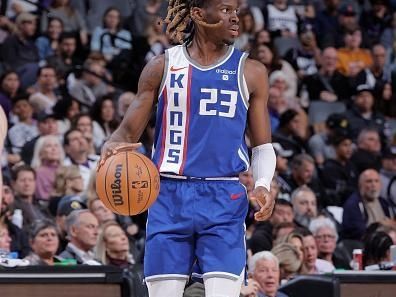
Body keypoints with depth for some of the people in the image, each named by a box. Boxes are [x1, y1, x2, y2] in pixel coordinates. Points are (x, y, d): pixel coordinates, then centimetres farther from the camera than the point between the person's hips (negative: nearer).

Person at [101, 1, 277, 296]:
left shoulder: (250, 72, 7)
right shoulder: (163, 67, 6)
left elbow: (263, 146, 12)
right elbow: (129, 132, 9)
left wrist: (263, 185, -8)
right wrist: (112, 146, -15)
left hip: (224, 201, 0)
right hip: (169, 197, 0)